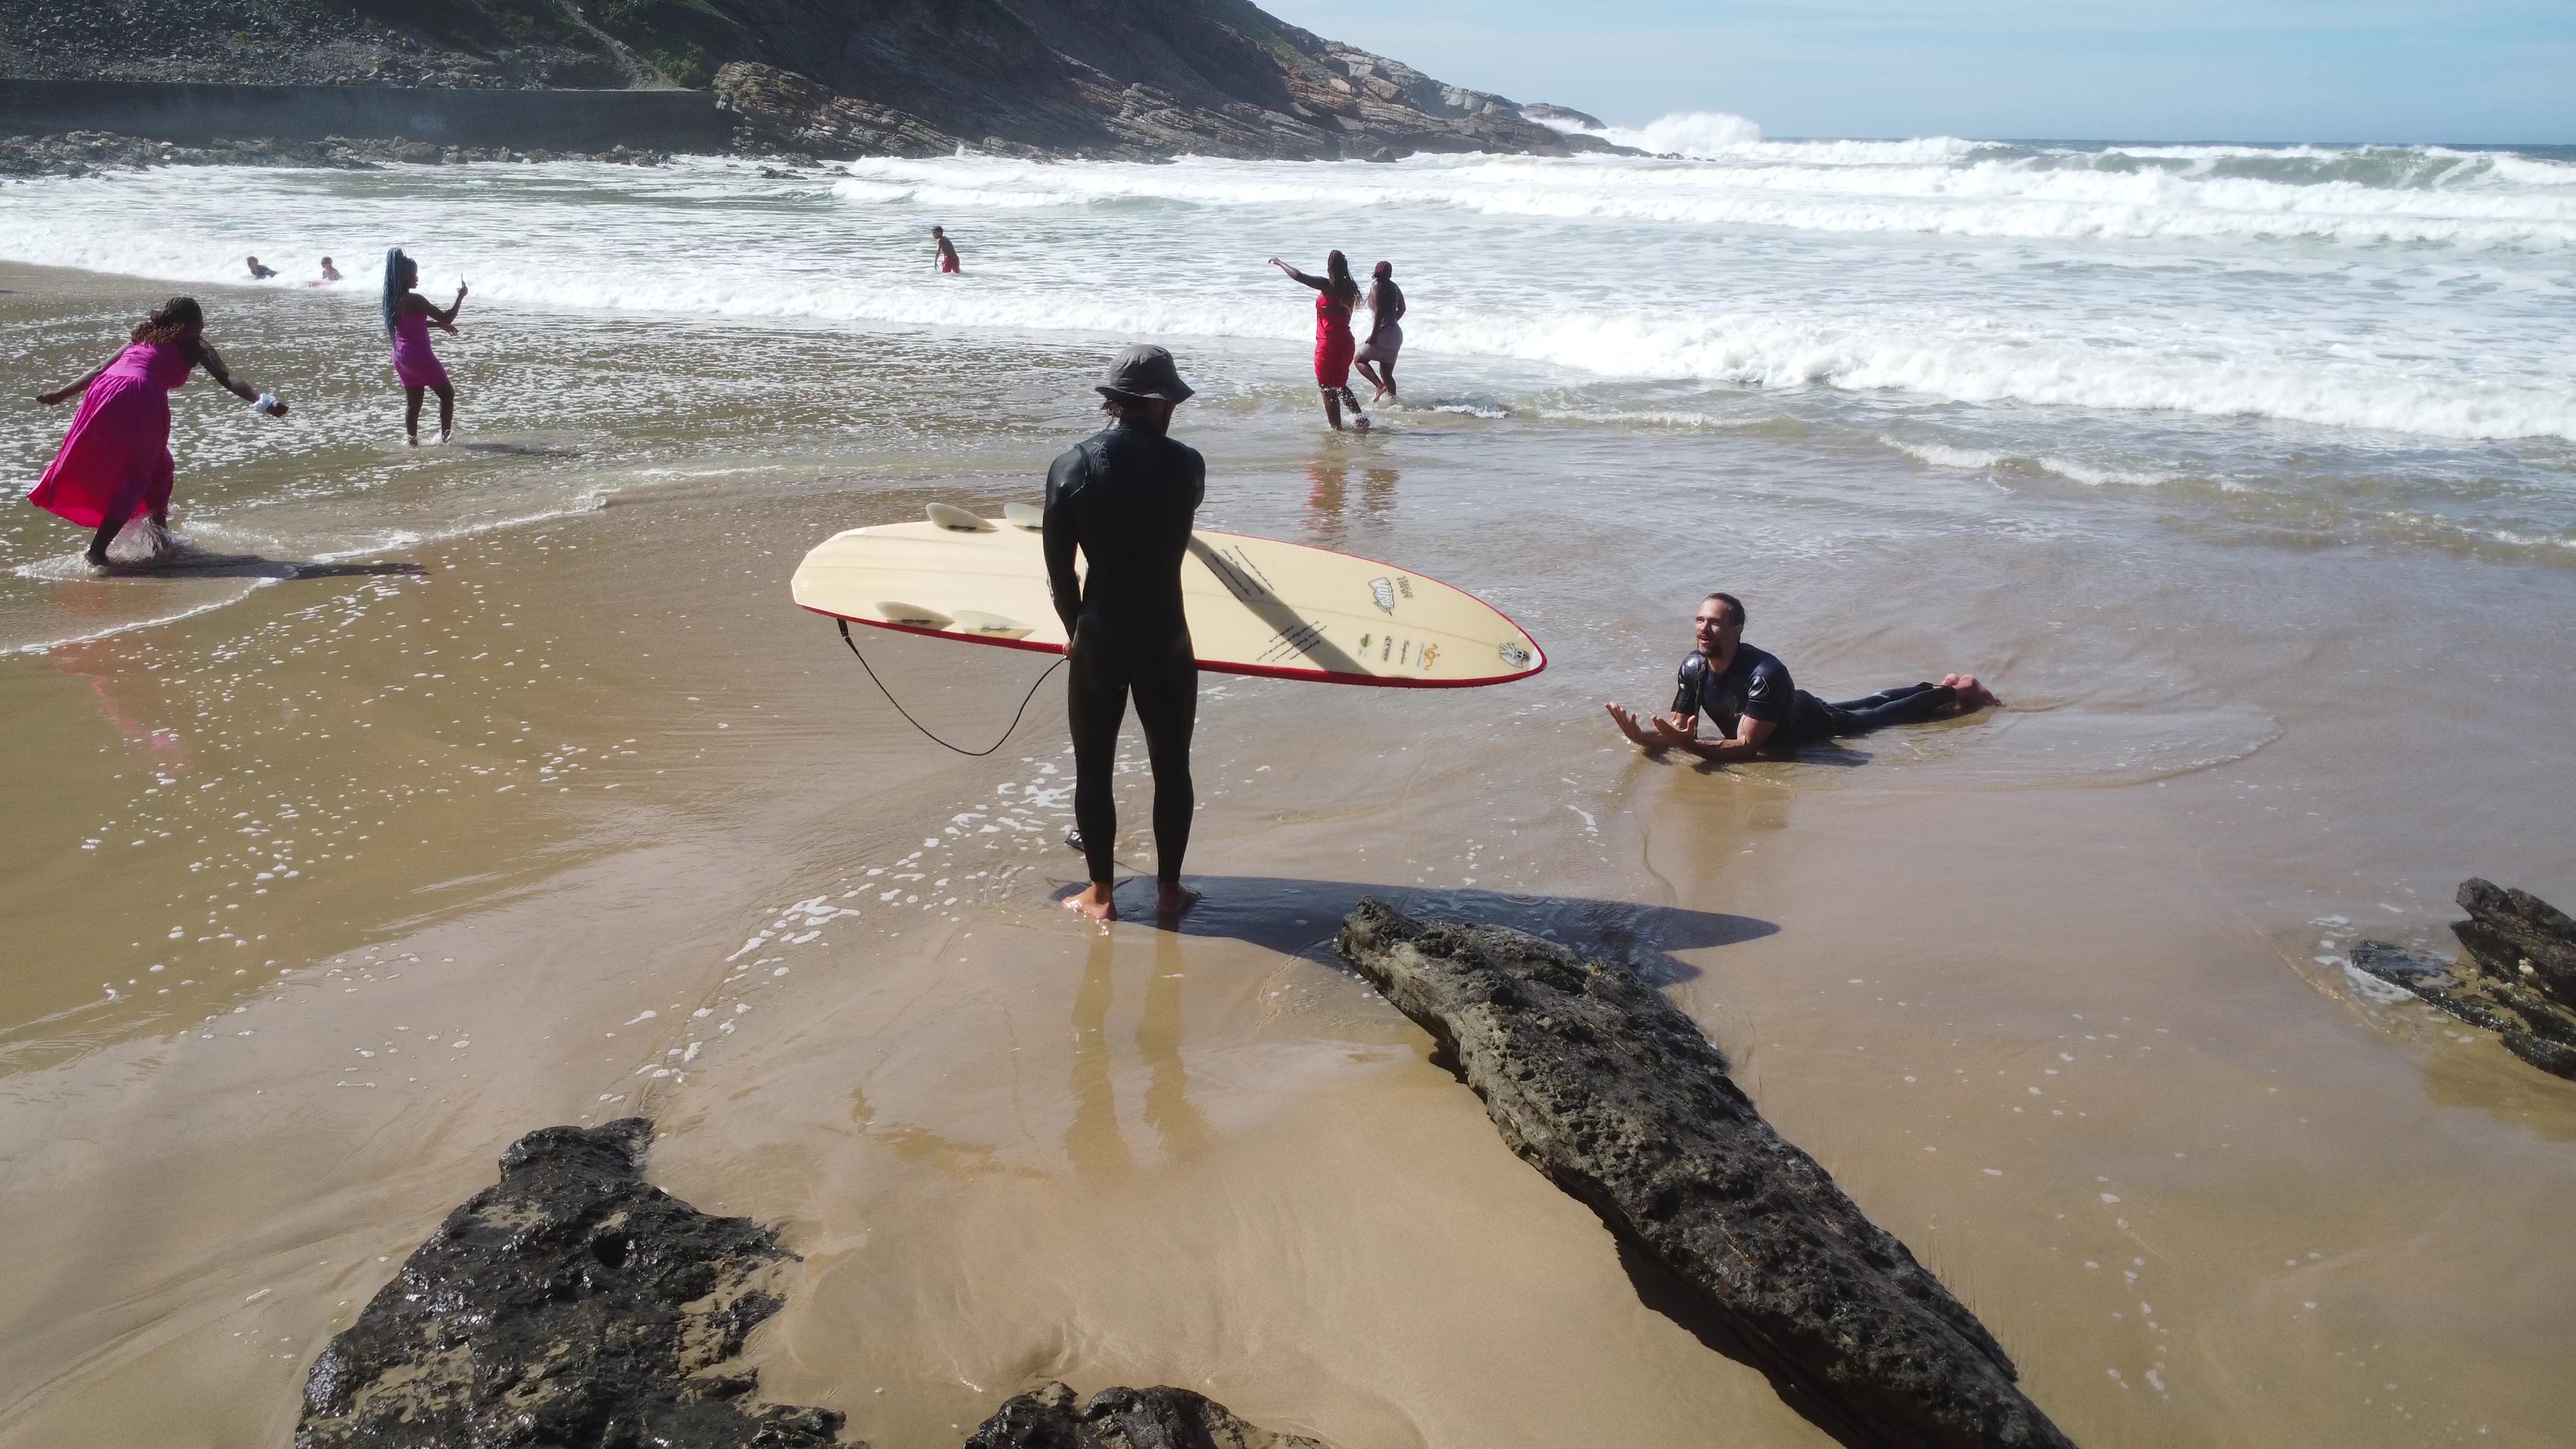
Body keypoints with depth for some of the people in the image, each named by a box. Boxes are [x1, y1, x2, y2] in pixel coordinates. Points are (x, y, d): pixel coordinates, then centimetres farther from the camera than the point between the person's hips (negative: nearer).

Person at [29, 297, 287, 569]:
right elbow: (226, 379, 0)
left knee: (159, 466, 22)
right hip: (140, 397, -6)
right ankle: (96, 551, -5)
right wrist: (264, 401, -11)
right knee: (136, 477, 4)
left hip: (102, 392, 6)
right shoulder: (193, 343, 16)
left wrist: (62, 393, 44)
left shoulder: (143, 336, 32)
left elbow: (101, 369, 35)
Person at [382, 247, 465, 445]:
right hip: (419, 355, -8)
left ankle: (413, 442, 15)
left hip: (400, 356, 8)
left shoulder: (393, 299, 7)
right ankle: (445, 436, 5)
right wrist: (460, 296, -5)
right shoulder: (414, 300, -19)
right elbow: (446, 317, -17)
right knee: (447, 393, 7)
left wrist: (439, 325, 26)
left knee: (413, 403, 14)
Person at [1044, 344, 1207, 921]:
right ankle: (1169, 888, 23)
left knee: (1094, 769, 11)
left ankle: (1101, 894, 18)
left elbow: (1058, 566, -4)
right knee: (1172, 767, 14)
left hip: (1099, 635, 0)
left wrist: (1074, 628, 11)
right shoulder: (1185, 464, -7)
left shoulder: (1072, 467, -7)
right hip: (1166, 637, 0)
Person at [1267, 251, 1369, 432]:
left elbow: (1298, 276, -16)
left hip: (1329, 345, -7)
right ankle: (1360, 418, 16)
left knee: (1328, 390, 3)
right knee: (1341, 386, 24)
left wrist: (1279, 263, -3)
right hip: (1346, 342, 7)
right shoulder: (1348, 288, 5)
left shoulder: (1328, 286, -15)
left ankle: (1337, 429, 5)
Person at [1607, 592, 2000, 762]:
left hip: (1816, 724, -6)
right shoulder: (1694, 668, -27)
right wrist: (1640, 733, -42)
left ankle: (1953, 693, 46)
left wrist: (1691, 746, -62)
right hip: (1796, 710, 6)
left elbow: (1747, 746, -48)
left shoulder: (1765, 673, -46)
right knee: (1871, 707, 30)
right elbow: (1679, 726, -20)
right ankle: (1942, 688, 54)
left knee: (1883, 716, 22)